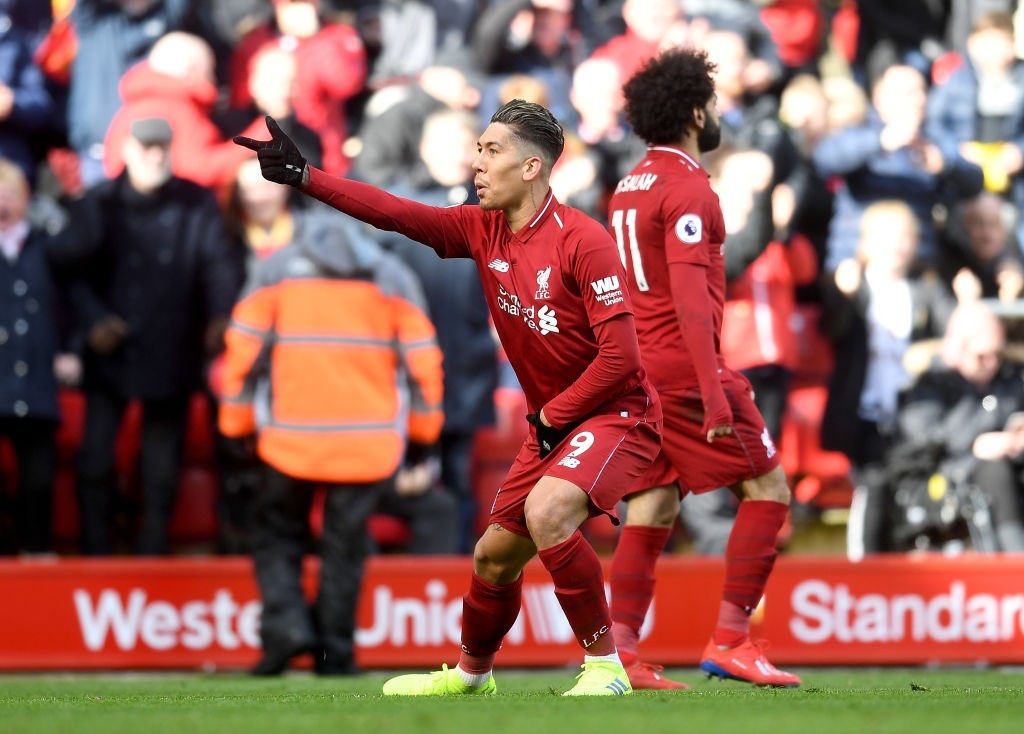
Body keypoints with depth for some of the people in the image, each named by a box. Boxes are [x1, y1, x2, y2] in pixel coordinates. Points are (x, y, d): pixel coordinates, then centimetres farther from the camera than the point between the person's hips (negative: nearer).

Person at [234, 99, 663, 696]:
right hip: (552, 421, 8)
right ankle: (472, 674, 40)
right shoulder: (483, 230, 1)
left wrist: (552, 416, -15)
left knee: (546, 511, -32)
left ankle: (607, 669, -23)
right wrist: (301, 175, -4)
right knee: (494, 556, 14)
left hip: (618, 412, -8)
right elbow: (395, 214, 3)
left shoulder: (582, 240, -21)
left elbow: (620, 356, -24)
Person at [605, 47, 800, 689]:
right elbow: (689, 296, -22)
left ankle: (621, 655, -2)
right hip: (684, 366, -9)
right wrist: (714, 394, -26)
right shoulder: (687, 189, -13)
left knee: (651, 511, 6)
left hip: (636, 368, 9)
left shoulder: (630, 186, 16)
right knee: (767, 491, -1)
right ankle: (730, 642, -6)